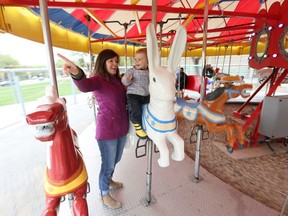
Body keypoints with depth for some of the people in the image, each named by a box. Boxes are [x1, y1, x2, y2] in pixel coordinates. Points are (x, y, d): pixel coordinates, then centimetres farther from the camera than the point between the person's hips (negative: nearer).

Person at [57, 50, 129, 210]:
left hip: (121, 128, 8)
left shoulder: (116, 79, 9)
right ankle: (104, 195, 37)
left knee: (116, 160, 25)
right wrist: (77, 74, -59)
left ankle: (108, 180, 54)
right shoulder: (98, 79, -14)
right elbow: (85, 85, -39)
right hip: (107, 130, -7)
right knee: (108, 164, 10)